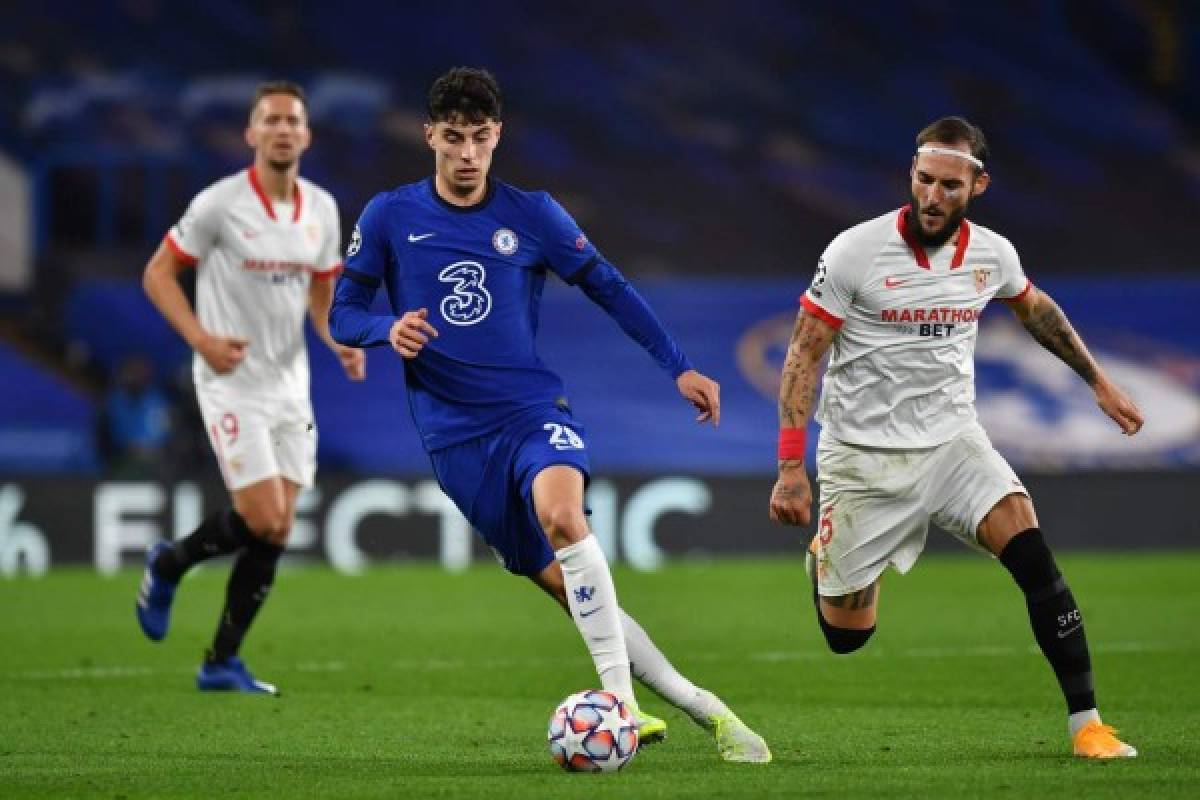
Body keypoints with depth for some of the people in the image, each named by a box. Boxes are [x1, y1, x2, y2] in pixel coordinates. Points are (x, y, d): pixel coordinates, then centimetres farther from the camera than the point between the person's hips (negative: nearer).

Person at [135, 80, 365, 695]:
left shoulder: (322, 209, 5)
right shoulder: (220, 204, -11)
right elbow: (157, 274, -5)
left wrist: (340, 341, -1)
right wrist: (201, 338, -18)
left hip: (290, 387, 6)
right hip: (232, 384, -6)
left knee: (275, 534, 1)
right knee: (263, 521, -15)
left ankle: (222, 663, 12)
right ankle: (168, 564, 14)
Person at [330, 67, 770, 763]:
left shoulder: (531, 214, 2)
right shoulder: (389, 217, 2)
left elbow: (609, 287, 9)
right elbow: (343, 314, 5)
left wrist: (680, 367, 4)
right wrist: (389, 329, -17)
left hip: (533, 406, -1)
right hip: (455, 433, 1)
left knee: (561, 515, -33)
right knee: (560, 582, -4)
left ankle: (621, 700, -34)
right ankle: (699, 707, 3)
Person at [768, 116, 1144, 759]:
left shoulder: (992, 254, -2)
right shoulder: (856, 252, -15)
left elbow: (1034, 308, 22)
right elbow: (804, 356, -10)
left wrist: (1098, 381, 23)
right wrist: (791, 470, -16)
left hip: (953, 442, 3)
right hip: (863, 458, -3)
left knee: (1032, 555, -22)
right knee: (846, 637, 4)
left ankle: (1085, 723, -16)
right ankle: (825, 559, 41)